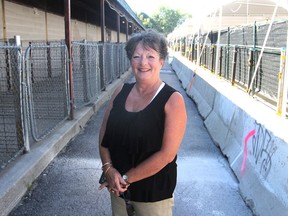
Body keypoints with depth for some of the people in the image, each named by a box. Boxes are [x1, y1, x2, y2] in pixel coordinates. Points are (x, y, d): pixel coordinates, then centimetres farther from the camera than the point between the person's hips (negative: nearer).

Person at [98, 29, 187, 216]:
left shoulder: (173, 100, -16)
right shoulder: (121, 92, -1)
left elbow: (167, 154, -20)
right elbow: (104, 134, 5)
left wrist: (126, 178, -15)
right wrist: (108, 168, -10)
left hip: (153, 193, -4)